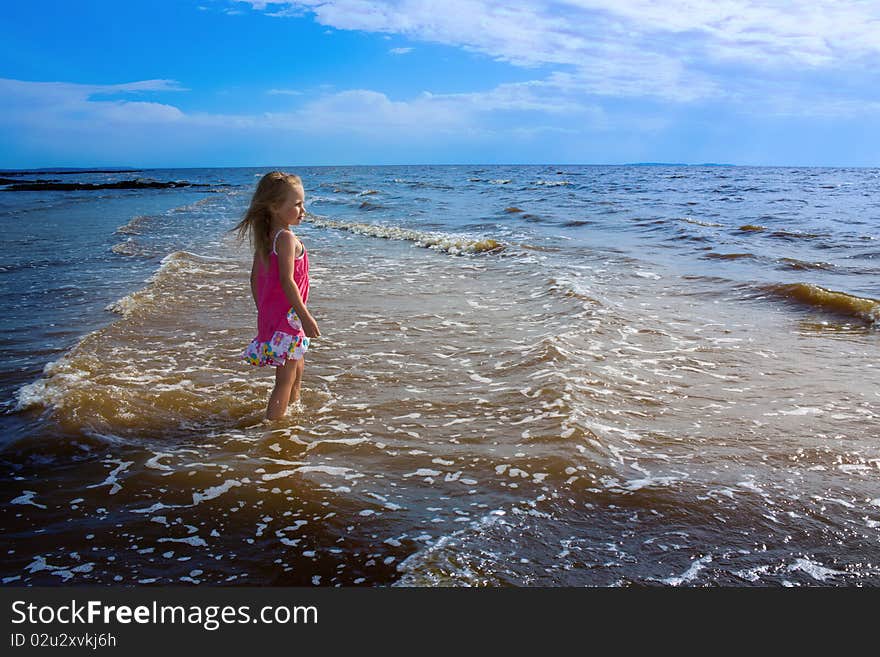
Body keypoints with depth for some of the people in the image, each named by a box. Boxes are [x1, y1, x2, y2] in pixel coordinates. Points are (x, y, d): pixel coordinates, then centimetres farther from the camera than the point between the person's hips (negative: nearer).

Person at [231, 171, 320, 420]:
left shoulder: (265, 237, 8)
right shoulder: (287, 238, -19)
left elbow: (255, 277, 12)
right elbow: (286, 280, -25)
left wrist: (262, 309, 21)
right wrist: (306, 317, -22)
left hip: (270, 313, 10)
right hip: (286, 315, -10)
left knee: (297, 366, 27)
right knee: (285, 379, -2)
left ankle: (294, 406, 45)